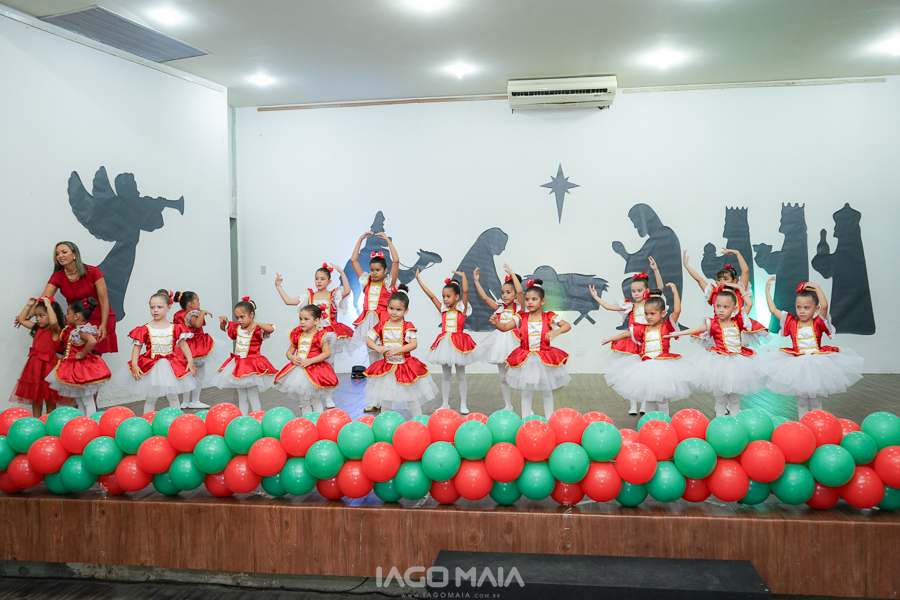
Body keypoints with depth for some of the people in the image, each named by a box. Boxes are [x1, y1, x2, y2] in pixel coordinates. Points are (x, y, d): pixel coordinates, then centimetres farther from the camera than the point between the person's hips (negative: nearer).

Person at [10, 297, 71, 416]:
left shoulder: (55, 330, -12)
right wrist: (29, 305, 12)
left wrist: (48, 305, -26)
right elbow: (22, 319, 21)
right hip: (34, 364, 7)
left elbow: (53, 322, -35)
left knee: (50, 398, 3)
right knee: (35, 396, 13)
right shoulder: (37, 328, 9)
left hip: (48, 365, -7)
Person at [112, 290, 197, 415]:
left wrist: (190, 361, -8)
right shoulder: (145, 329, -5)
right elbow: (137, 347, -2)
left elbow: (183, 344, 1)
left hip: (171, 367, 1)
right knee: (150, 399, 8)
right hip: (151, 367, -1)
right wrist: (134, 365, -12)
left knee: (173, 397, 10)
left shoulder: (175, 328, -1)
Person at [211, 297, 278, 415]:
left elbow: (271, 329, -32)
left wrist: (256, 324, -36)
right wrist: (223, 321, 3)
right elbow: (223, 328, 24)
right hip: (237, 365, 7)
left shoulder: (257, 330, -14)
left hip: (252, 366, -7)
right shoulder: (237, 328, 7)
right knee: (242, 398, 14)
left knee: (253, 397, 0)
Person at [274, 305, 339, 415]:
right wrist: (292, 357, -8)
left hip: (314, 370, -6)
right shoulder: (297, 335, 9)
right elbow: (289, 351, 16)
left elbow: (327, 353, -15)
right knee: (304, 402, 15)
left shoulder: (320, 335, -8)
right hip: (298, 370, 6)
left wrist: (310, 361, -22)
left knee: (316, 402, 2)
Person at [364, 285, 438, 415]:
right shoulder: (382, 325, 0)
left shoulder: (407, 326, -8)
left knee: (412, 395, 6)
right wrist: (377, 348, -18)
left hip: (405, 364, -3)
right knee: (386, 396, 14)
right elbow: (369, 340, 2)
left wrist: (397, 350, -25)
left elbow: (413, 344, -16)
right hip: (387, 365, 3)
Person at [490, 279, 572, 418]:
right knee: (526, 393, 11)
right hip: (525, 360, 1)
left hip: (544, 359, -1)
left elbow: (567, 325, -4)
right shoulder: (521, 317, -1)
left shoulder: (549, 317, -5)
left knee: (547, 392, 13)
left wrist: (556, 332, -24)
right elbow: (505, 327, -6)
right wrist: (496, 323, -27)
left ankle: (549, 420, 26)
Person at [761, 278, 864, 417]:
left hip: (816, 365, -1)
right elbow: (773, 310, 3)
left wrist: (816, 287, -19)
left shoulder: (818, 323, -3)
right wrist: (767, 290, 5)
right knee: (801, 402, 11)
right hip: (797, 366, 2)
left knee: (816, 402, 10)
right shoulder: (792, 323, 3)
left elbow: (824, 305, -21)